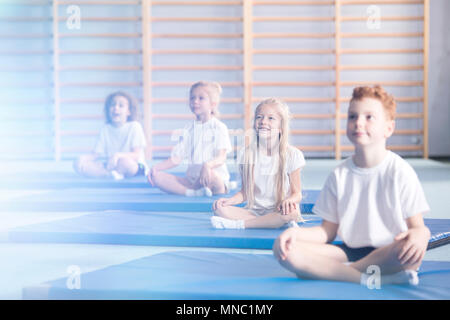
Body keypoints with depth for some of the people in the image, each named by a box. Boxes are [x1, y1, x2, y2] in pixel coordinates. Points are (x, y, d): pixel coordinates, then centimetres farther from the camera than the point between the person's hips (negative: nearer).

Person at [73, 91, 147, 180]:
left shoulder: (134, 126, -4)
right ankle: (110, 174, -30)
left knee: (124, 161, -42)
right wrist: (86, 157, -17)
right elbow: (97, 153, 6)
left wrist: (118, 155, -33)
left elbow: (136, 155, -14)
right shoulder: (106, 129, 10)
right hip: (110, 165, 5)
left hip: (134, 166, -5)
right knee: (78, 163, -16)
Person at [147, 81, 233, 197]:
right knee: (156, 176, -15)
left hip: (218, 179, -6)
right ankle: (192, 193, -31)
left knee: (211, 174, -43)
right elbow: (176, 158, 10)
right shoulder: (188, 129, 14)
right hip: (191, 180, 6)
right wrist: (156, 167, -7)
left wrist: (208, 165, -38)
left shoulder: (219, 127, -1)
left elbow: (221, 157, -16)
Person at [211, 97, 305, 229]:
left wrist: (289, 200, -26)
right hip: (253, 211, 2)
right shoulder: (248, 153, 3)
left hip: (278, 211, -2)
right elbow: (245, 192, 9)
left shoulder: (292, 154, -5)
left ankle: (237, 224, -26)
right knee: (220, 209, -22)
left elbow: (297, 193, -2)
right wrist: (229, 200, -12)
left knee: (292, 211, -37)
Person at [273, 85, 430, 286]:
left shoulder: (400, 171, -2)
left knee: (412, 248, -39)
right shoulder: (339, 175, 7)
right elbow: (328, 231, 8)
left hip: (389, 254, -3)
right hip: (349, 252, 3)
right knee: (285, 250, -20)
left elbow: (417, 225, -5)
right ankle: (368, 278, -25)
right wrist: (295, 232, -11)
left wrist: (420, 234, -30)